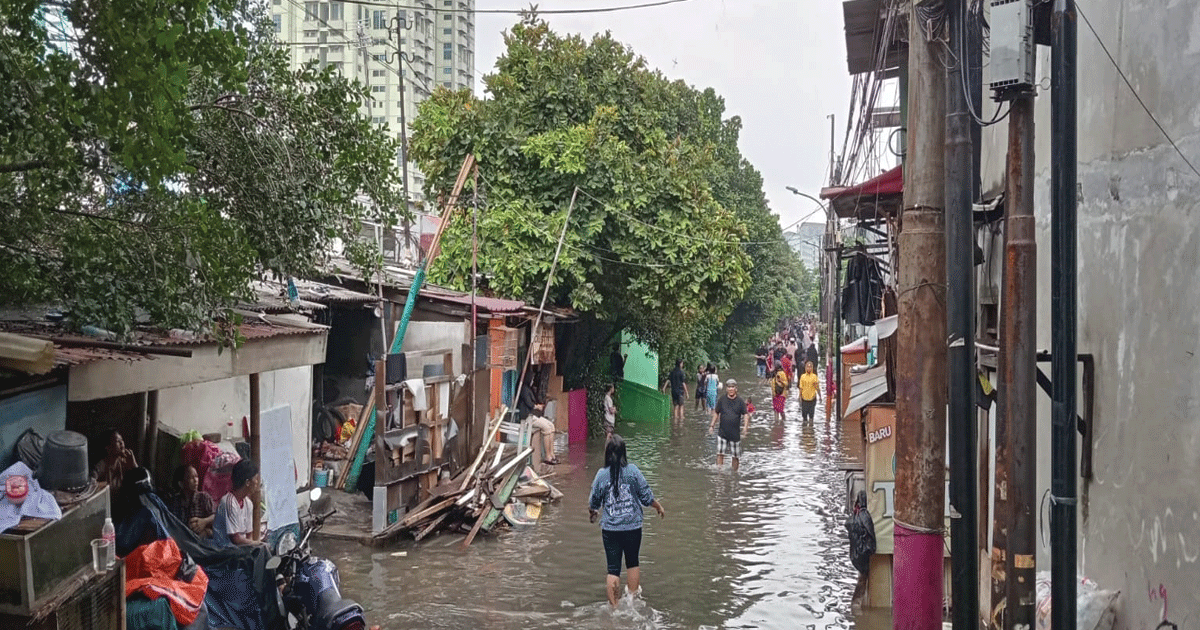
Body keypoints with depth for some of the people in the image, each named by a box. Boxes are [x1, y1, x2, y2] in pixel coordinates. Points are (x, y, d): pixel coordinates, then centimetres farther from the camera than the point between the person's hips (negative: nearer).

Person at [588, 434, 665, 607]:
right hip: (632, 527, 0)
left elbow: (593, 502, 5)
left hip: (610, 529, 0)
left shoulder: (602, 474, -6)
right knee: (633, 563, 20)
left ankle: (614, 606, 8)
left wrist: (592, 513, 28)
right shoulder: (632, 471, -9)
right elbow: (647, 496, -4)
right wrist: (659, 507, 16)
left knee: (613, 569, 6)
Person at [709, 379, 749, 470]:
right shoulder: (722, 400, 4)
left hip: (735, 434, 0)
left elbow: (746, 414, -3)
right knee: (720, 454, -9)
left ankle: (735, 472, 23)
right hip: (722, 433, 0)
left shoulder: (740, 402, 0)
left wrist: (745, 426, -20)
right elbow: (716, 413, 14)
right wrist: (712, 425, 9)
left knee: (735, 456, 7)